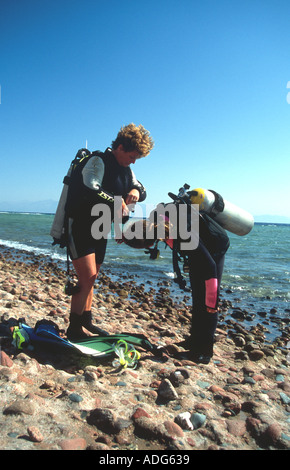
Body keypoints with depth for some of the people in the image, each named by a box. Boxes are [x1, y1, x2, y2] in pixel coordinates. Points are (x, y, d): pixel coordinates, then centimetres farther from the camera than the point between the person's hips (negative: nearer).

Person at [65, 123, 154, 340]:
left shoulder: (125, 170, 12)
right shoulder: (98, 161, -14)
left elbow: (142, 190, 19)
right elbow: (90, 189, -30)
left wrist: (136, 192, -5)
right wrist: (118, 202, -22)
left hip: (99, 231, 9)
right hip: (80, 228, -9)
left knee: (91, 280, 14)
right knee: (87, 278, -14)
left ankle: (86, 322, 26)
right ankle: (74, 328, 0)